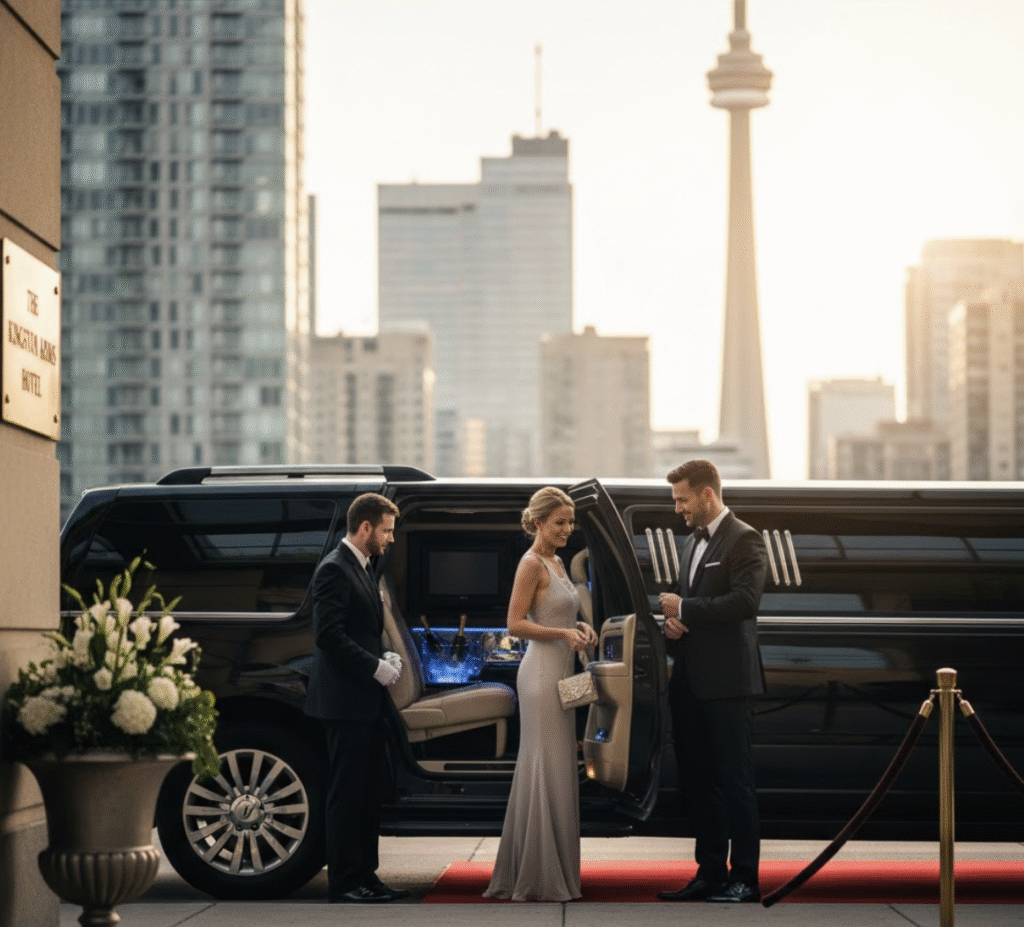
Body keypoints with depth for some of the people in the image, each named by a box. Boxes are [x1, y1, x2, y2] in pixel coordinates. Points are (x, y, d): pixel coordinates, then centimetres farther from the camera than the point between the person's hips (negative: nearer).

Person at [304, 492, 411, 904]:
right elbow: (329, 635, -20)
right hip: (343, 700, -10)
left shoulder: (361, 569, 18)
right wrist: (376, 667, -17)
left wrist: (385, 658, 8)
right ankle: (343, 883, -2)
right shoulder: (334, 570, -13)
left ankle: (364, 877, 15)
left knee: (368, 793, 11)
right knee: (346, 793, -6)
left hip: (365, 700, 10)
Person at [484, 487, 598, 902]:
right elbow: (516, 623, -16)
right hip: (541, 672, -10)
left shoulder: (556, 563, 15)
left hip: (560, 673, 10)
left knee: (555, 770, 11)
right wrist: (564, 633, -23)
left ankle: (536, 874, 16)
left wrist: (579, 626, 5)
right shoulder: (531, 563, -12)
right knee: (547, 770, -7)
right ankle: (539, 878, -4)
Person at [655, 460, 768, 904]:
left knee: (734, 780, -5)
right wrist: (673, 621, 2)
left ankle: (744, 879, -1)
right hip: (690, 680, 9)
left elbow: (745, 600, -20)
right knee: (698, 781, 10)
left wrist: (684, 609, -14)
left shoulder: (744, 540, -8)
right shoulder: (693, 542, 19)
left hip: (727, 681, -8)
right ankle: (709, 873, 17)